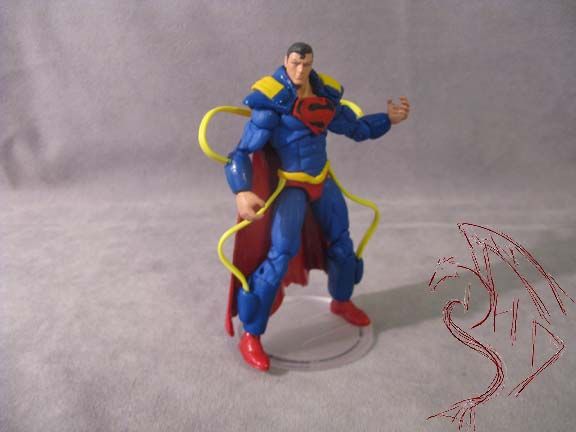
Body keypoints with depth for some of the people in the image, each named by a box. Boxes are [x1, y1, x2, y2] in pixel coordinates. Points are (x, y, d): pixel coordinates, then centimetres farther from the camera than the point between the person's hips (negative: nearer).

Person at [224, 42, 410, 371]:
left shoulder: (326, 97, -1)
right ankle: (250, 335, -6)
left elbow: (356, 128, 15)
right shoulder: (271, 104, -19)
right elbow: (242, 152, -24)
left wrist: (389, 119, 3)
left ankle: (341, 301, 46)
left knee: (342, 242, 17)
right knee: (281, 255, -18)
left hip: (322, 182, 6)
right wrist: (242, 192, -40)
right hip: (291, 187, -6)